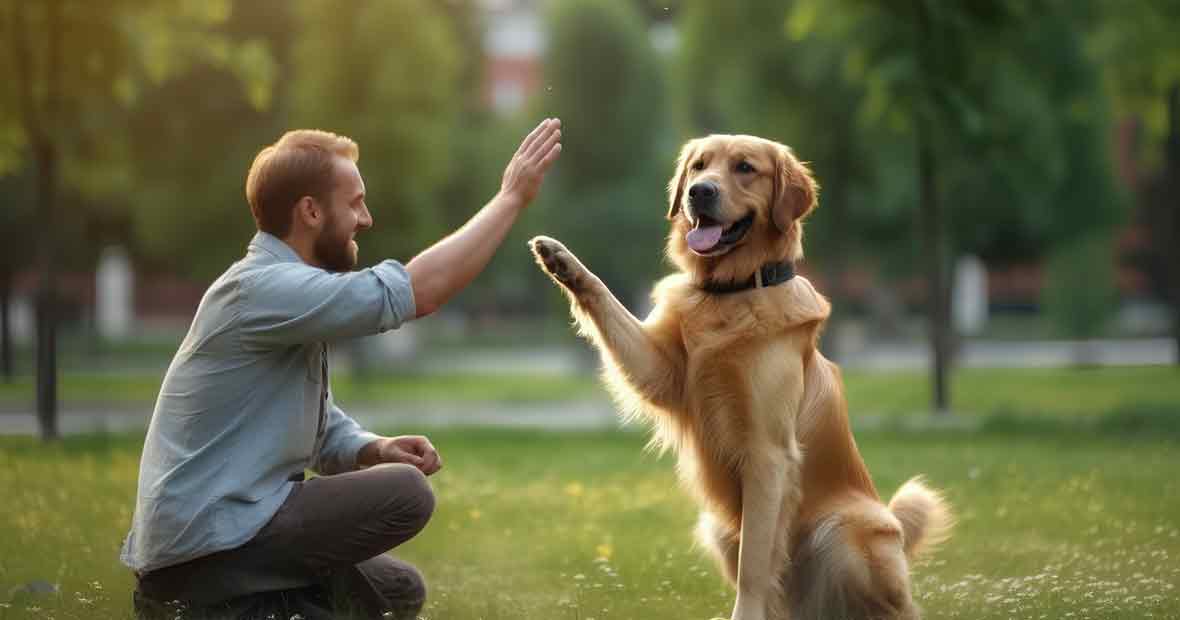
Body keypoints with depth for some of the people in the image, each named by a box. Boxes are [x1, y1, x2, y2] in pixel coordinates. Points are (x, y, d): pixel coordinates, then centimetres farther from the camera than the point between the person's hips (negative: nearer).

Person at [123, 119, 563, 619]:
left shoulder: (290, 294, 15)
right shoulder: (263, 289, -18)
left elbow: (324, 433, 17)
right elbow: (420, 290, -24)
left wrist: (378, 450, -5)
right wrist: (513, 197, -16)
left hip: (227, 522, 10)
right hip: (201, 545, -10)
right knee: (405, 493, -20)